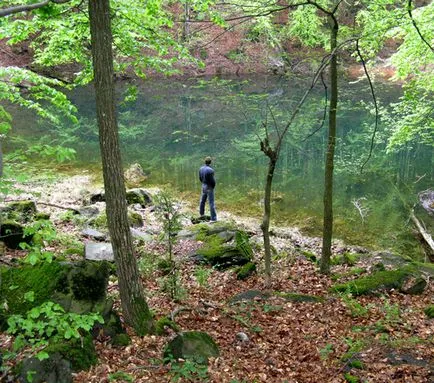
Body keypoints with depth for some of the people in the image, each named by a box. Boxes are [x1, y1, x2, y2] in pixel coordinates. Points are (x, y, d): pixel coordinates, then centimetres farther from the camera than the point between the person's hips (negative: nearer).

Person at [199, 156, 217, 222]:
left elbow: (200, 178, 8)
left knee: (202, 200, 23)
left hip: (203, 186, 7)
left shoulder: (201, 169, -2)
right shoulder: (210, 170, -25)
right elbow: (212, 180, -22)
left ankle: (201, 213, 41)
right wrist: (213, 186, -3)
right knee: (211, 203, -3)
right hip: (209, 187, -7)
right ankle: (213, 218, -1)